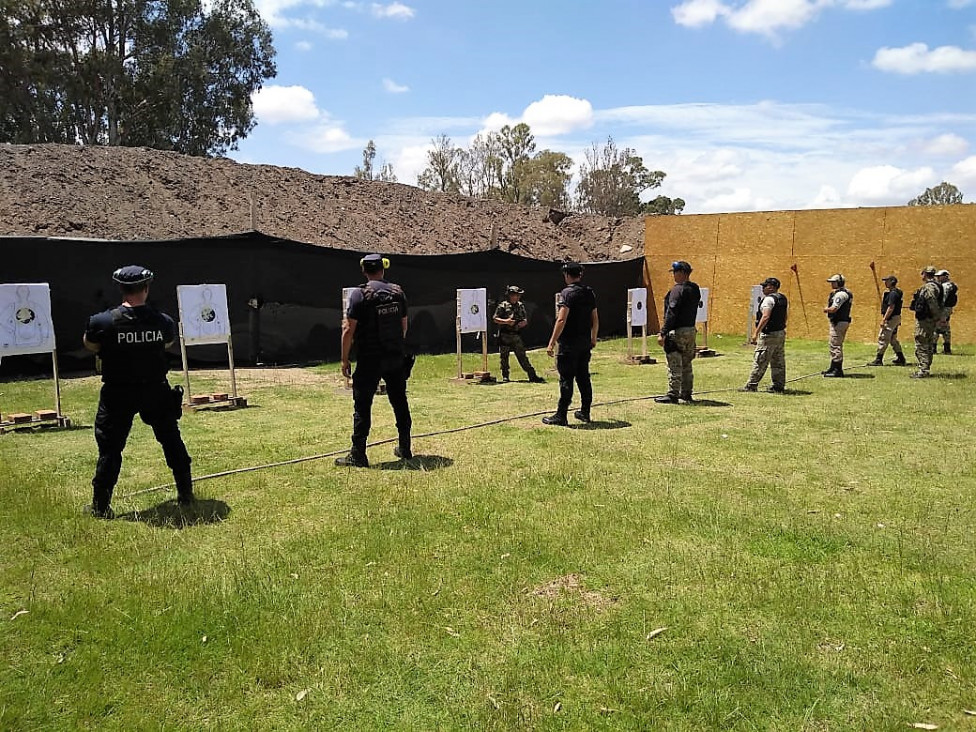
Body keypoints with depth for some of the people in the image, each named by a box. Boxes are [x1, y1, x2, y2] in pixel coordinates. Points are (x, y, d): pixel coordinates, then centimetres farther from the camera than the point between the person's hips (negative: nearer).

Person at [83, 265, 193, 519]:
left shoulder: (103, 321, -15)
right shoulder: (163, 321, -9)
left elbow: (90, 345, 3)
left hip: (118, 394, -2)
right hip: (156, 391, 2)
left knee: (110, 447, 8)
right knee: (172, 440, 17)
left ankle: (101, 505, 13)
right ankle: (186, 494, 24)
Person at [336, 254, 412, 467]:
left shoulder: (360, 294, -9)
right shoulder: (398, 292, 6)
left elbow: (349, 330, -11)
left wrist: (345, 360, -4)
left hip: (370, 360, -5)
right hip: (396, 358, 5)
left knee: (362, 406, 0)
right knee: (399, 402, 15)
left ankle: (358, 455, 0)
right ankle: (404, 449, 24)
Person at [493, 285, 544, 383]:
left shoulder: (521, 306, 11)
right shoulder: (503, 306, -3)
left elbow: (526, 319, 18)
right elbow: (495, 319, -5)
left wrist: (524, 322, -5)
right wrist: (506, 321, -18)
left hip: (516, 336, 3)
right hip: (505, 336, -3)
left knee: (522, 357, 3)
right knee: (504, 357, 4)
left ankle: (533, 376, -1)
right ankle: (505, 376, 15)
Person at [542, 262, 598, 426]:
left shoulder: (567, 293, -12)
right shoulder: (590, 293, 10)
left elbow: (561, 320, -20)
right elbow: (595, 319, 14)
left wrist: (552, 343, -19)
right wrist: (593, 339, 26)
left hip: (569, 343, -7)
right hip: (585, 342, 7)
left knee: (566, 378, -5)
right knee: (583, 377, 14)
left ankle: (561, 415, -2)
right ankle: (585, 412, 20)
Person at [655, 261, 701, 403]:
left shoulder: (678, 289, -14)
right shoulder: (695, 289, 13)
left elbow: (671, 313, -19)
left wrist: (663, 333, -19)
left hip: (677, 331, -9)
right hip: (691, 330, 9)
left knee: (674, 365, -5)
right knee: (686, 365, 15)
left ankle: (673, 395, -2)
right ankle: (686, 394, 21)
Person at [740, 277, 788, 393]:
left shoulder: (769, 299, -15)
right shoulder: (783, 298, 13)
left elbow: (765, 317, -23)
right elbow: (786, 316, 19)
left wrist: (756, 333, -23)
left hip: (769, 335, -9)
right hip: (781, 333, 9)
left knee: (760, 361, -5)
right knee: (778, 362, 11)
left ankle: (751, 385, -1)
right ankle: (779, 386, 14)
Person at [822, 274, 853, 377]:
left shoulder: (840, 294, -17)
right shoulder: (846, 293, 17)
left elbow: (834, 309, -26)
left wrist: (826, 309, -8)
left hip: (838, 322, -11)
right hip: (843, 321, 11)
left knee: (835, 346, -9)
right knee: (836, 345, 19)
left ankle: (838, 371, -9)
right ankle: (833, 368, 29)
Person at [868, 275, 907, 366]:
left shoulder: (893, 293, -17)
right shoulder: (896, 292, 16)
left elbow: (891, 308, -23)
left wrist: (884, 319, -23)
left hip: (891, 318, -11)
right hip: (895, 318, 11)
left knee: (883, 338, -7)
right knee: (893, 339, 16)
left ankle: (878, 360, -4)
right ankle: (901, 359, 21)